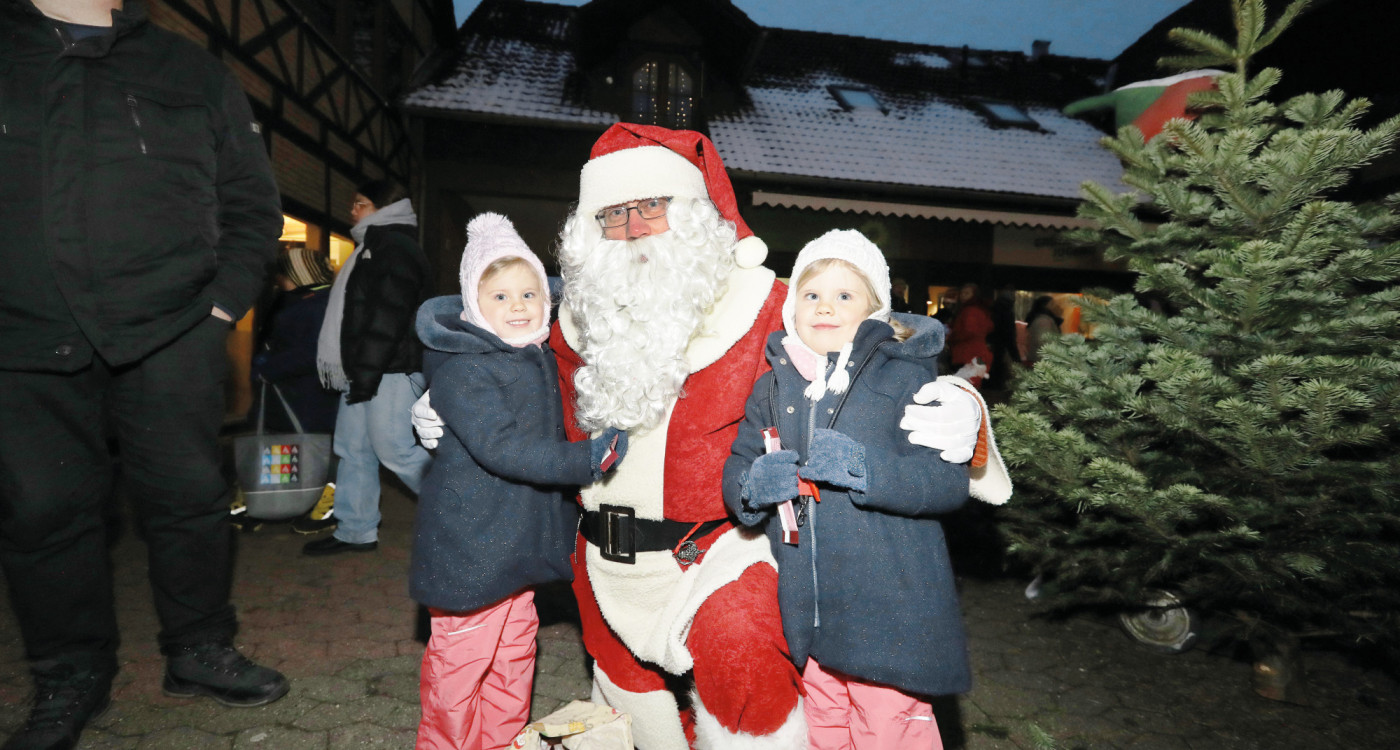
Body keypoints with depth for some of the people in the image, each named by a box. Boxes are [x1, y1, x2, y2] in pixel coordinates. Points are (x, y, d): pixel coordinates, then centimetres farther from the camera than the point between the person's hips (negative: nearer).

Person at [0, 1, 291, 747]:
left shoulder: (194, 75, 12)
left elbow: (253, 205, 12)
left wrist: (224, 300, 1)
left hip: (170, 339, 0)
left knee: (187, 495, 5)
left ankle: (200, 649, 23)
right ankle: (70, 676, 25)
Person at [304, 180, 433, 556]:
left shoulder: (396, 249, -11)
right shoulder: (372, 247, 24)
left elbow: (388, 318, -20)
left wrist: (365, 374, -22)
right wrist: (353, 372, 22)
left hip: (390, 373, -11)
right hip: (363, 373, 11)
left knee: (395, 449, -9)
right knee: (352, 450, 10)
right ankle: (354, 531, 17)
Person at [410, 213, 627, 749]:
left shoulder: (543, 359, 7)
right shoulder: (460, 368, -19)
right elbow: (500, 448, -28)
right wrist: (588, 460, -30)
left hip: (523, 537, 8)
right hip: (472, 541, -8)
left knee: (514, 650, 20)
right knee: (461, 657, 6)